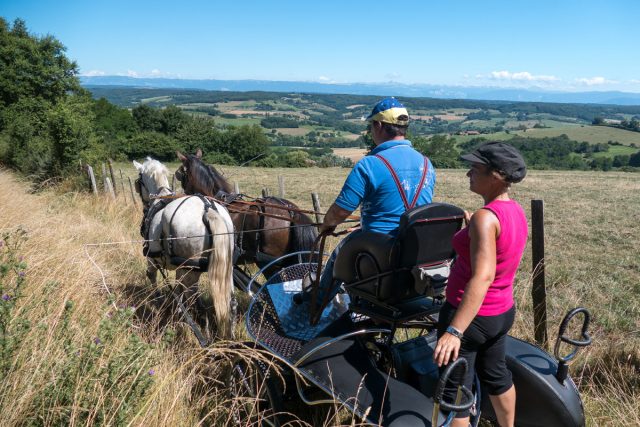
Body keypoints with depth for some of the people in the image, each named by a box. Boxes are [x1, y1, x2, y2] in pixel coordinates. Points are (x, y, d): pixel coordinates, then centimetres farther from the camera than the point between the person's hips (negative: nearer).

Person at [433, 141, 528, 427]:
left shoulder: (485, 217, -25)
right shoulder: (516, 210, 2)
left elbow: (482, 277, -34)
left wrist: (454, 331, -38)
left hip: (469, 316, -9)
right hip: (503, 312, 9)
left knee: (454, 390, 6)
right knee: (495, 374, 29)